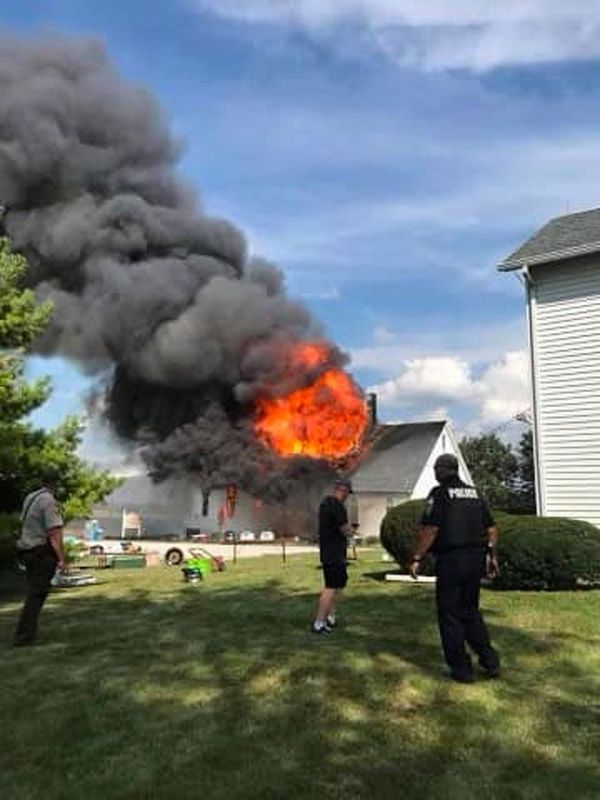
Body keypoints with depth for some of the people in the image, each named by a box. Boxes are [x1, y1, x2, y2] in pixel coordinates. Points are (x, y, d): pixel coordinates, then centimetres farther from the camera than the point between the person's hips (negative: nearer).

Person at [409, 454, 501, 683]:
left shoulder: (439, 494, -9)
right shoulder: (474, 493, 12)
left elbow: (430, 529, -18)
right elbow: (492, 529, 14)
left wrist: (417, 558, -12)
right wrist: (491, 555, 25)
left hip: (451, 560, -7)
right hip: (475, 559, 7)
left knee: (450, 615, 6)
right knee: (470, 611, 21)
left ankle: (461, 669, 11)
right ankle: (490, 661, 19)